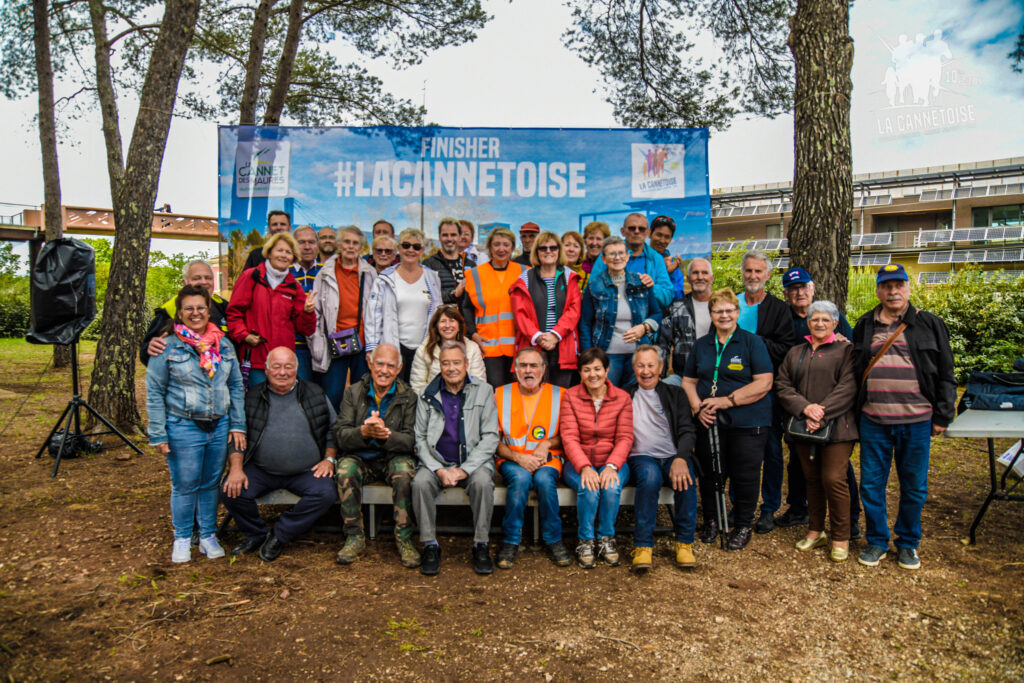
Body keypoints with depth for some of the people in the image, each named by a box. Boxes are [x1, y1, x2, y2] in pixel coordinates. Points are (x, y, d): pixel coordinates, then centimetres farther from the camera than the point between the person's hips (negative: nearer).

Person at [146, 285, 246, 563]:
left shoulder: (224, 344, 8)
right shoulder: (168, 347, -4)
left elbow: (236, 387, 12)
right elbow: (154, 391, -2)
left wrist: (237, 424, 7)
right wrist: (158, 434, -5)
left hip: (219, 427, 3)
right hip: (183, 428, -3)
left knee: (211, 483, 13)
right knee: (184, 486, 6)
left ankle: (208, 535, 28)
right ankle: (182, 538, 24)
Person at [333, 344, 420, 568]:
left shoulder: (408, 396, 0)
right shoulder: (353, 393, 3)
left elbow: (411, 440, -9)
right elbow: (340, 436, -6)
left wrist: (386, 435, -29)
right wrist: (364, 432, -28)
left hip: (394, 457, -1)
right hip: (360, 457, 1)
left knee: (404, 471, -32)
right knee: (345, 470, -30)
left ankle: (404, 538, -19)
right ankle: (354, 537, -16)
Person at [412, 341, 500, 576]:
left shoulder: (484, 392, 3)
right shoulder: (428, 397, 7)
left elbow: (490, 437, -3)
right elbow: (420, 439, 3)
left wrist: (464, 469, -14)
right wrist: (439, 470, -13)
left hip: (474, 461, -1)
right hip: (437, 461, 1)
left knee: (483, 482, -32)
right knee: (420, 482, -28)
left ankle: (481, 545, -14)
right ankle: (430, 545, -13)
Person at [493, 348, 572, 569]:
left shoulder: (558, 395, 8)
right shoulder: (501, 394, 7)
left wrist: (547, 443, -8)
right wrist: (518, 457, -12)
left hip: (547, 459, 0)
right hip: (512, 460, 0)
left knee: (544, 478, -33)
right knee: (520, 477, -33)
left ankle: (553, 540, -13)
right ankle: (510, 541, -18)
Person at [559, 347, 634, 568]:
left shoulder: (622, 397, 3)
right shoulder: (570, 396, 1)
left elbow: (625, 438, -3)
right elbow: (569, 438, -7)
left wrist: (612, 466, -21)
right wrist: (585, 467, -23)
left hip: (612, 462, 1)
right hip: (578, 464, -1)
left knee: (612, 487, -31)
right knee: (589, 488, -31)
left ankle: (606, 539, -8)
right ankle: (584, 541, -11)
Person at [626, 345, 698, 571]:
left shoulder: (675, 394, 15)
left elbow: (688, 431, 2)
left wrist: (680, 459, -17)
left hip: (673, 457, 1)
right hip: (641, 457, -1)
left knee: (686, 479, -32)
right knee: (650, 475, -35)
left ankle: (684, 542, -17)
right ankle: (643, 545, -31)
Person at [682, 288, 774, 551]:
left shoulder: (753, 342, -1)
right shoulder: (701, 345, 13)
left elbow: (764, 383, -10)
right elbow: (688, 381, 14)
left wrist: (728, 400, -16)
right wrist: (697, 406, -5)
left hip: (747, 424, -4)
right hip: (709, 422, 4)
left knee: (744, 476, 2)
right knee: (709, 473, 9)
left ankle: (742, 527, 20)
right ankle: (711, 520, 29)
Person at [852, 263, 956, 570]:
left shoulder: (929, 324, 4)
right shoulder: (864, 326, 9)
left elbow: (945, 375, 5)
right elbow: (854, 372, 13)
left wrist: (942, 416, 0)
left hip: (917, 422, -1)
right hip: (873, 422, 1)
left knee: (914, 487, 9)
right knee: (871, 485, 7)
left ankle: (908, 543, 27)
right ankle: (877, 542, 24)